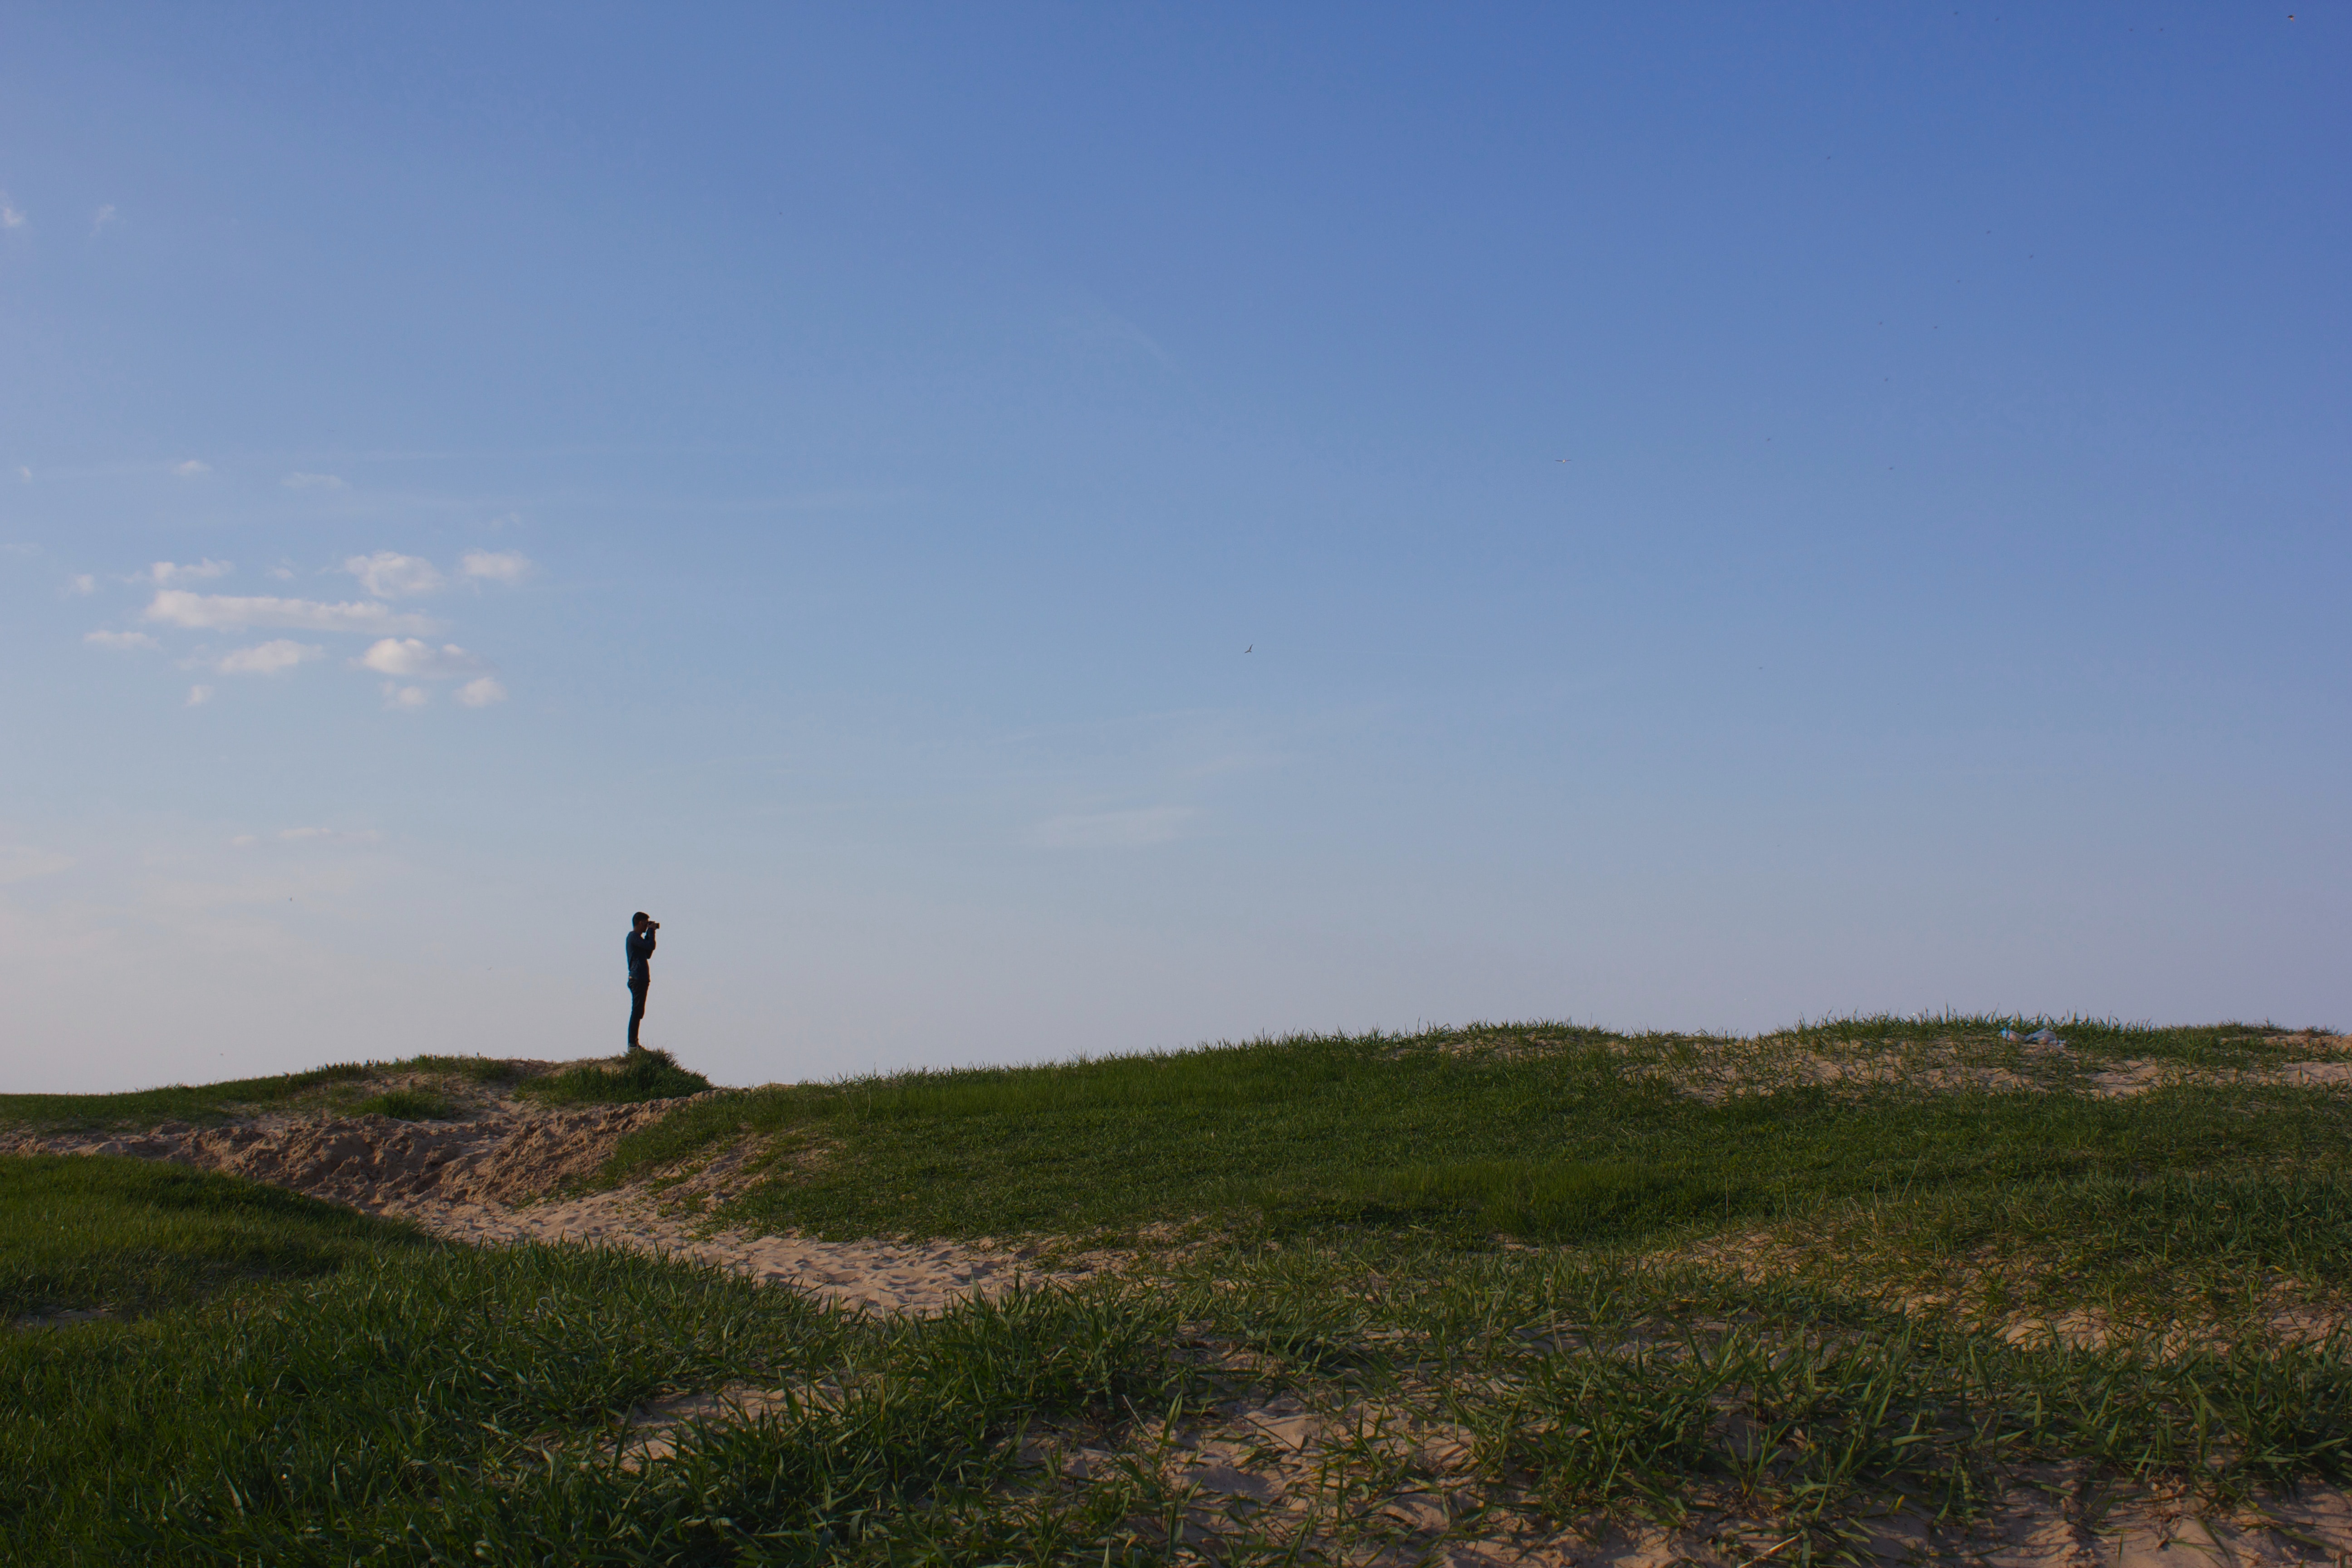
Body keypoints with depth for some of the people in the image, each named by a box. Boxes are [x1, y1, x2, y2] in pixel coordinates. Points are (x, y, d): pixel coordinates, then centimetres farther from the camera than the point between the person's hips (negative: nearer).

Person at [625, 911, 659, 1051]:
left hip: (640, 979, 11)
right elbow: (651, 946, -22)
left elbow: (648, 954, 21)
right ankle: (632, 1044, -12)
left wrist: (650, 933, 17)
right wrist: (651, 931, -6)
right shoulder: (634, 937, -11)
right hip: (638, 979, -11)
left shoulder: (636, 937, 21)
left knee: (638, 1012, 12)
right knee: (637, 1012, -11)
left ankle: (633, 1043, 15)